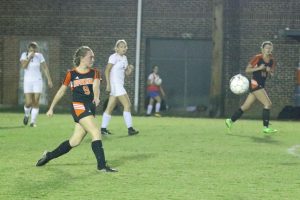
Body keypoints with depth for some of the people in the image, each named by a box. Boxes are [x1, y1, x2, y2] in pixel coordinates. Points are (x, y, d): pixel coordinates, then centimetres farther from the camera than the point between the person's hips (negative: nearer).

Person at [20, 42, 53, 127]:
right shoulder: (24, 55, -1)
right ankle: (26, 115, 23)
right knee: (28, 103, -8)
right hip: (27, 81, -1)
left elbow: (45, 68, 2)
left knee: (36, 102, -5)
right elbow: (23, 66, -17)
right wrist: (29, 57, -22)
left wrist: (49, 80, -2)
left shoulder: (39, 56, 0)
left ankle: (33, 121, 2)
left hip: (37, 81, 1)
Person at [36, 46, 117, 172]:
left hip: (90, 107, 5)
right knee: (96, 133, -18)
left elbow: (96, 86, -10)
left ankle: (48, 156, 25)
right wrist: (51, 108, 14)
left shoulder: (94, 73, 9)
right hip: (78, 106, -5)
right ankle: (101, 165, -15)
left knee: (75, 141, 7)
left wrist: (96, 97, -33)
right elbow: (61, 91, 11)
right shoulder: (71, 74, 1)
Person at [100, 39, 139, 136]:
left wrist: (130, 69, -4)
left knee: (110, 108, 9)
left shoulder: (124, 58, 15)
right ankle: (130, 129, -11)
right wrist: (108, 84, -19)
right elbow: (107, 71, -13)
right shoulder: (114, 57, -9)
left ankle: (103, 128, 12)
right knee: (127, 105, -11)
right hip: (115, 84, -9)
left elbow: (126, 73, 18)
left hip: (120, 85, 9)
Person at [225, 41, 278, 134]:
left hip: (261, 85, 8)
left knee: (246, 106, 12)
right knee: (268, 103, -15)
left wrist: (269, 71, -6)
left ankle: (230, 120, 23)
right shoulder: (257, 58, -10)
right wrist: (259, 68, -21)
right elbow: (247, 70, -9)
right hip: (255, 83, -8)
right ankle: (265, 127, -11)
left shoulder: (271, 60, 8)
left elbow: (272, 74, 17)